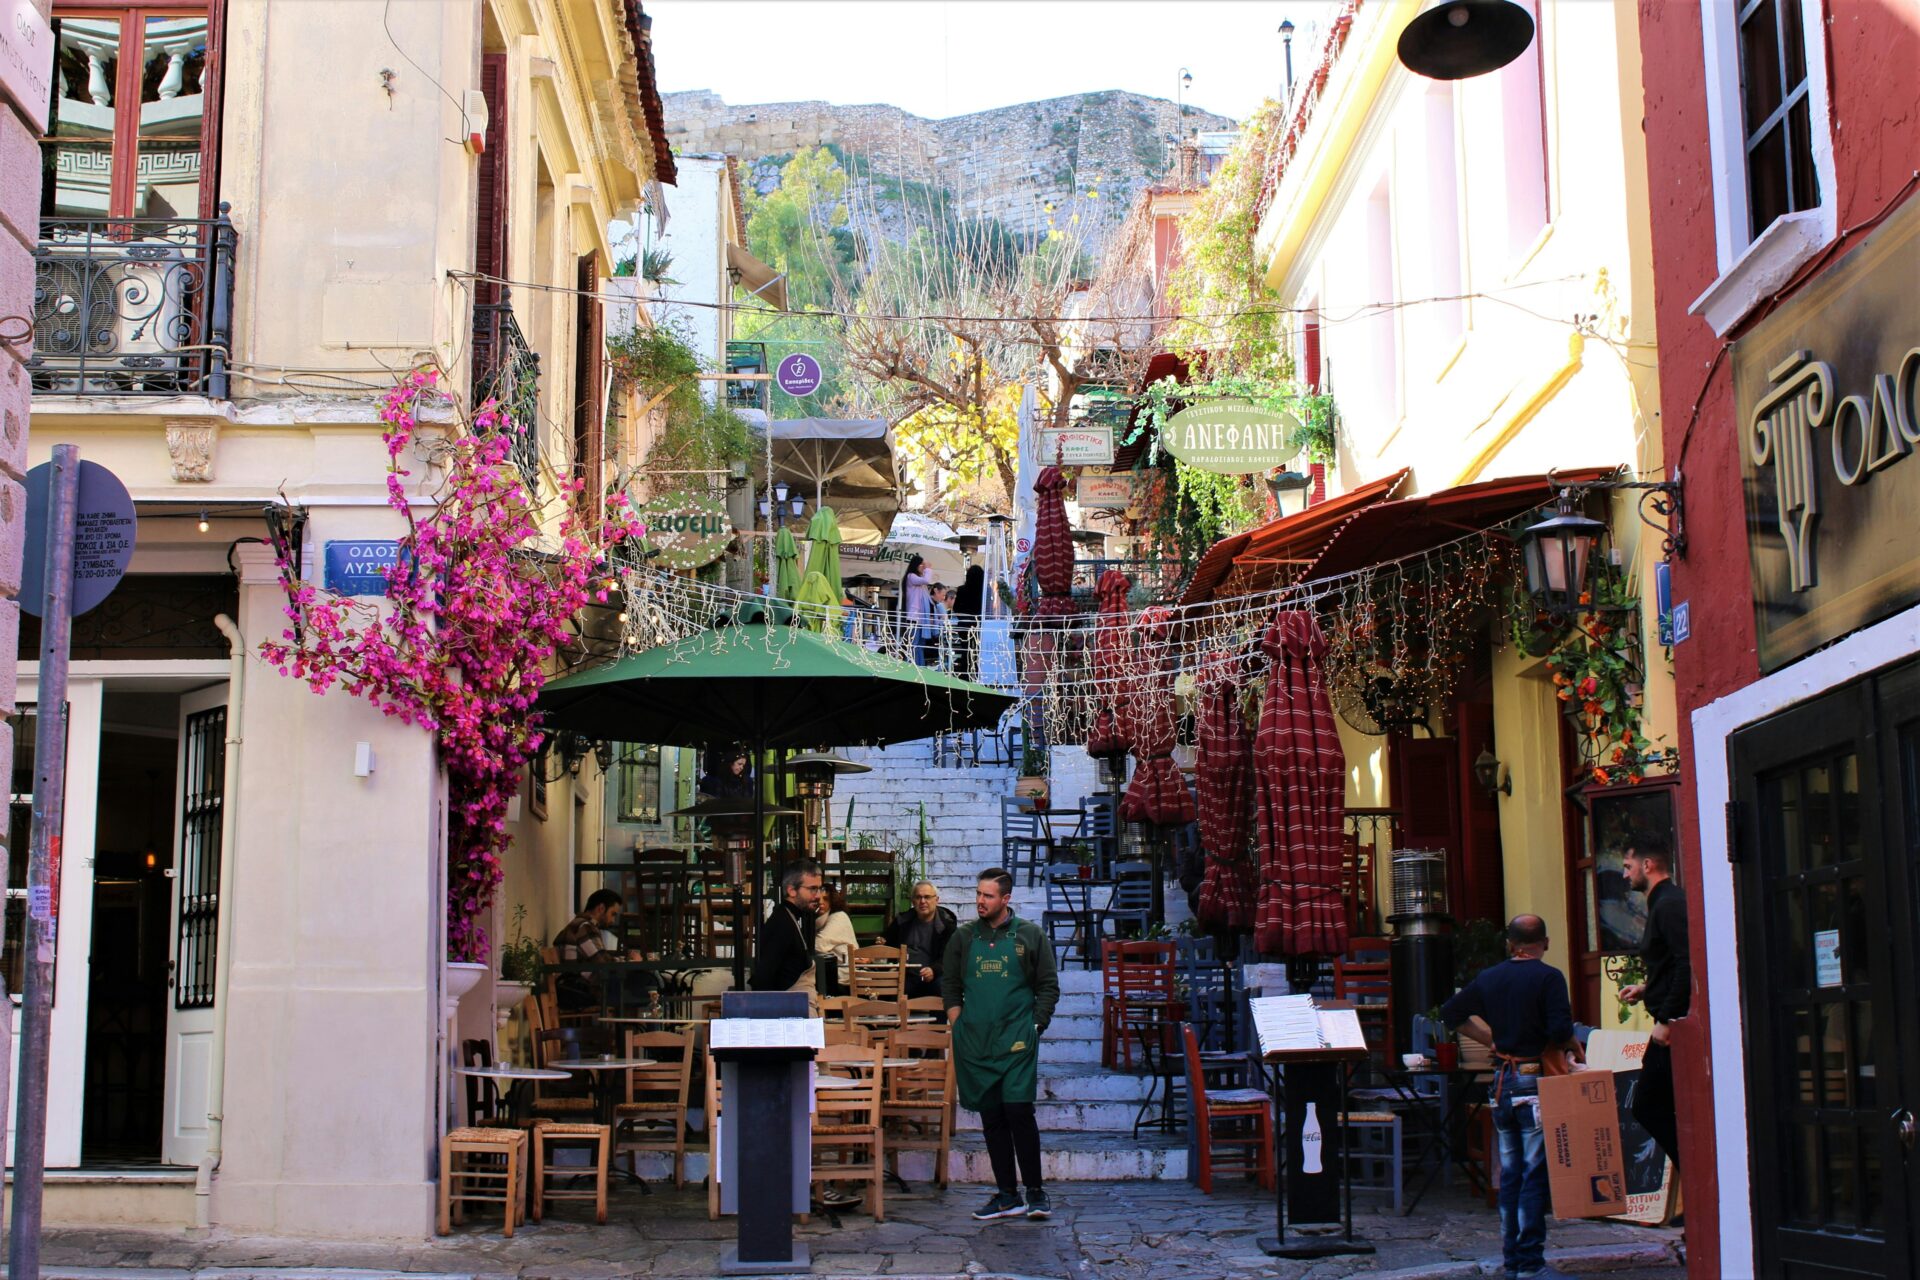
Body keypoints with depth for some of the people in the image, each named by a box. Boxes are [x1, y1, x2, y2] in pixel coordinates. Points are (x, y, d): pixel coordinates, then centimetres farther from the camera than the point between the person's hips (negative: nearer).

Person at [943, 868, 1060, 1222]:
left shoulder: (1030, 935, 4)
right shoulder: (963, 937, 11)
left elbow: (1048, 986, 7)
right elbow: (949, 984, 17)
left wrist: (1035, 1027, -3)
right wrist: (959, 1026, 5)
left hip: (1017, 1041, -3)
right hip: (975, 1043, 3)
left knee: (1018, 1110, -11)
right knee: (991, 1118, 6)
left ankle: (1036, 1191, 0)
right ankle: (1007, 1196, 12)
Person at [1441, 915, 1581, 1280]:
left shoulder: (1489, 978, 9)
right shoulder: (1548, 977, -9)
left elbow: (1450, 1013, 15)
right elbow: (1560, 1030, -20)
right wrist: (1573, 1046, 1)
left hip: (1502, 1082, 6)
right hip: (1535, 1080, -6)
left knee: (1509, 1173, 12)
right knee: (1534, 1174, -4)